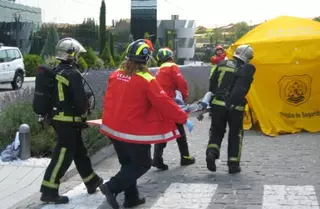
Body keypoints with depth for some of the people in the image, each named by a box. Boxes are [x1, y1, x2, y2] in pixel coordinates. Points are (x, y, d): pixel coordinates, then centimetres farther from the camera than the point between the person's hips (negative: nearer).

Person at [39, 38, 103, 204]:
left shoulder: (56, 72, 10)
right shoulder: (73, 74, -17)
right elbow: (80, 101, -21)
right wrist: (87, 103, 1)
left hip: (58, 118, 10)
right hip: (69, 121, -10)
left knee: (79, 151, 19)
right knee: (63, 155, -4)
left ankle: (92, 182, 31)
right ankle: (49, 191, -1)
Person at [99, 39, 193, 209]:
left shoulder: (116, 74, 1)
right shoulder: (147, 80, -18)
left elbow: (108, 99, 12)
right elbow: (164, 103, -15)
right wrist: (184, 119, -5)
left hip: (113, 127, 7)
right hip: (134, 130, -7)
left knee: (128, 163, 20)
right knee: (142, 164, 8)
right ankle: (112, 187, -4)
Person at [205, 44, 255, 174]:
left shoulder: (222, 65, 5)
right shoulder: (248, 70, -4)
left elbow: (212, 83, 8)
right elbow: (244, 90, -7)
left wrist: (212, 98, 19)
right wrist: (237, 99, 7)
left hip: (218, 104, 2)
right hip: (235, 107, -2)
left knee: (216, 131, 17)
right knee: (235, 135, 13)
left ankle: (211, 153, -5)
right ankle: (233, 164, 13)